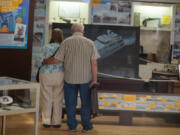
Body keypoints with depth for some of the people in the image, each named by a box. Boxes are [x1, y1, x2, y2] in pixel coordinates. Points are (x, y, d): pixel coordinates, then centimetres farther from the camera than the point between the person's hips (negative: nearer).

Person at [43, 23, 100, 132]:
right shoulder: (89, 43, -3)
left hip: (70, 78, 0)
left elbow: (56, 60, -8)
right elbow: (94, 63, -9)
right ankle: (86, 125, 17)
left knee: (71, 102, 11)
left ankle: (72, 125, 17)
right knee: (86, 102, 13)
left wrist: (45, 62, 10)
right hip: (86, 78, 0)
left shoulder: (66, 42, -6)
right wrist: (95, 79, -6)